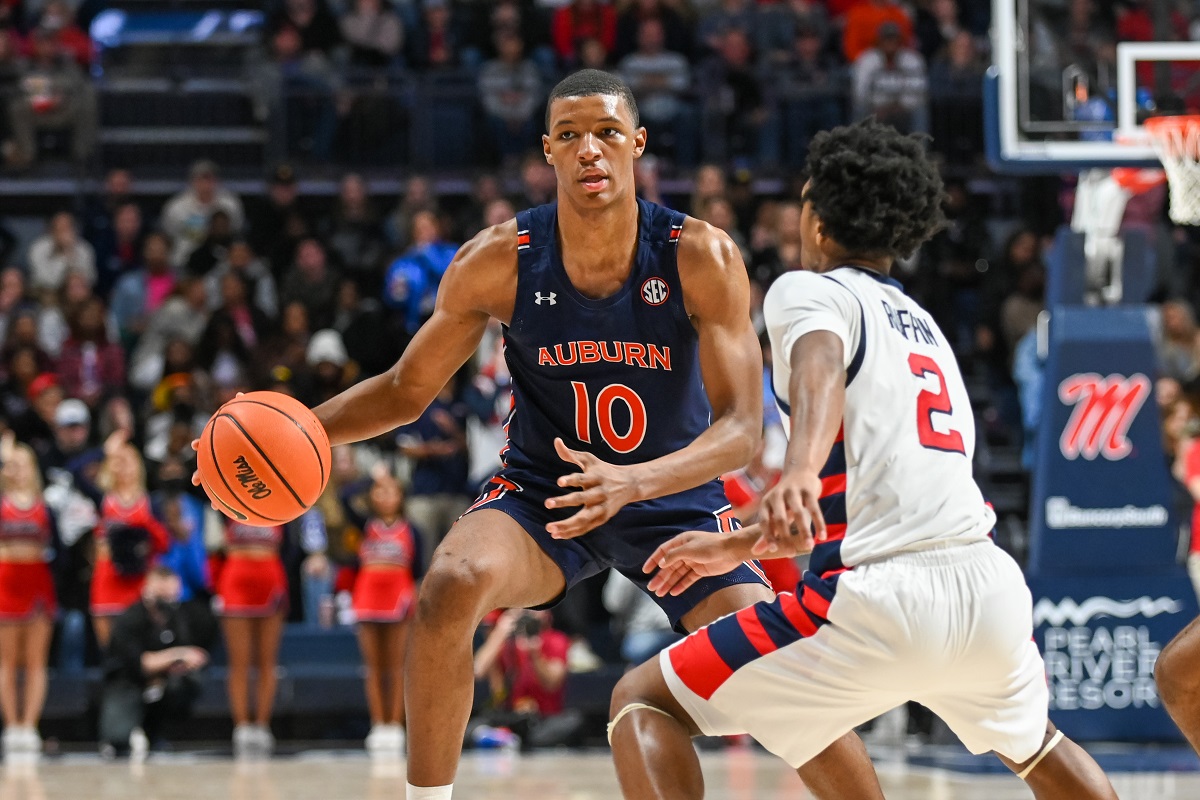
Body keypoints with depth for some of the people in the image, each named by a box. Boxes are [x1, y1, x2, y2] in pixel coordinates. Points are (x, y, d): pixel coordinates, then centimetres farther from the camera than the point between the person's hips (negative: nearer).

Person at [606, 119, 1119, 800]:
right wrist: (739, 546, 46)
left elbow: (820, 368, -20)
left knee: (642, 701, 4)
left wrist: (799, 472, -40)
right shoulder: (924, 325, 28)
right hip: (992, 586, 7)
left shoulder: (810, 291, 6)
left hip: (884, 600, -7)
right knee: (1031, 742, 39)